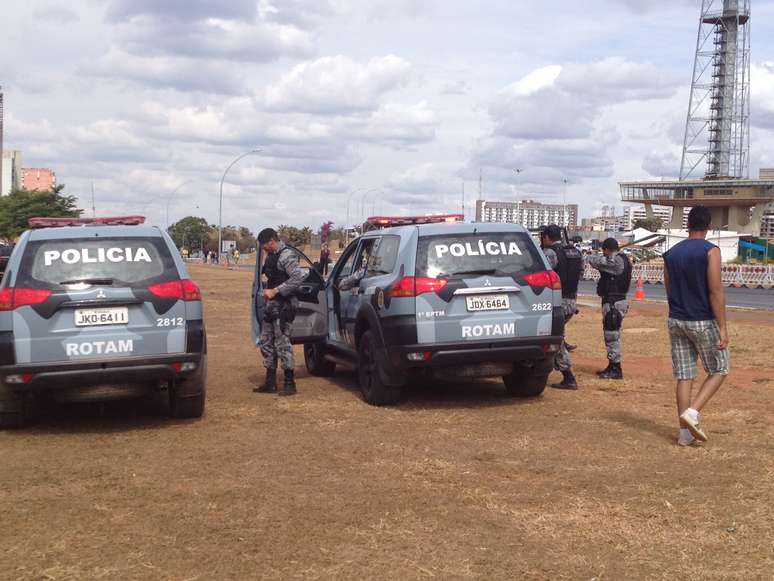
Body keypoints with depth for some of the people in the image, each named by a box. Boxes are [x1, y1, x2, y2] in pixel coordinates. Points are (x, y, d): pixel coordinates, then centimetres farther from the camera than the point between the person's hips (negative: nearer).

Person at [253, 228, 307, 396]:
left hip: (283, 306, -10)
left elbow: (299, 277, -25)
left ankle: (289, 383, 1)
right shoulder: (271, 256, 15)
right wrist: (267, 291, 6)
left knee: (282, 344, -7)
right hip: (271, 305, 10)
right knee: (266, 343, 12)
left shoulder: (287, 255, -13)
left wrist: (275, 291, -22)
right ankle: (270, 383, 19)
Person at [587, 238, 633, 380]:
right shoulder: (622, 260, 13)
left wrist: (590, 257, 5)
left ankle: (616, 370, -2)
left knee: (612, 335, -6)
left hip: (613, 303, -11)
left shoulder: (616, 261, -18)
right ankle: (612, 366, 27)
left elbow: (595, 261, -15)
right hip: (615, 302, 11)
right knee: (610, 334, 18)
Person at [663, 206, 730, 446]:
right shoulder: (710, 251, -10)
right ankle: (691, 413, -7)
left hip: (676, 321, 5)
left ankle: (685, 432, 8)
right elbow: (715, 291, -15)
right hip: (703, 322, -5)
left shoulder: (671, 253, 7)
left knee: (684, 376, 8)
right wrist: (722, 327, -13)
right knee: (719, 370, 10)